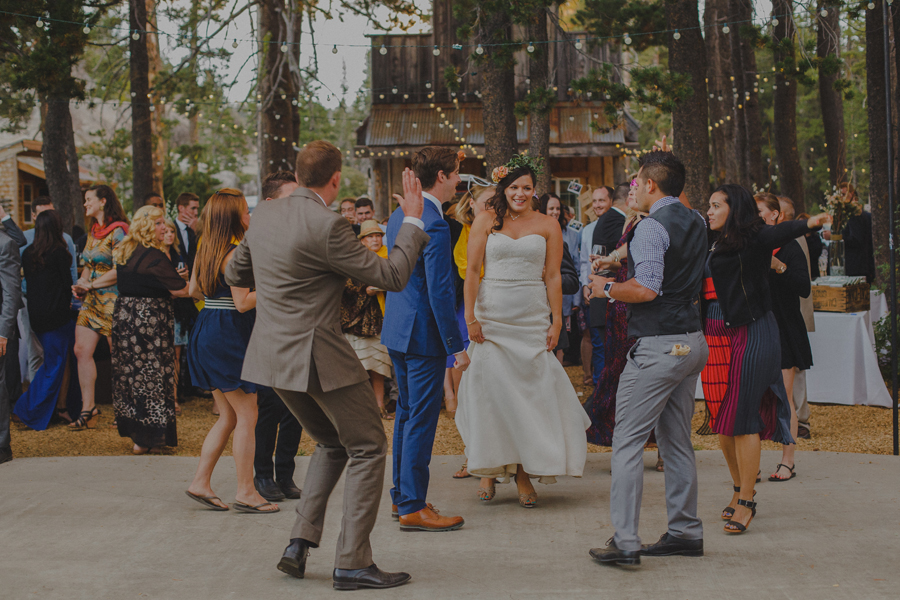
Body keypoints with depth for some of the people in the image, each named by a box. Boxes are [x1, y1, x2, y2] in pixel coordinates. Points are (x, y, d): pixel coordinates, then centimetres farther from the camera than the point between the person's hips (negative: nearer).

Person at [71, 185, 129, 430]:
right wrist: (81, 284, 2)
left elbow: (120, 269, -17)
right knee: (81, 349, 0)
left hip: (111, 299, -8)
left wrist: (91, 284, -13)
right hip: (91, 299, 8)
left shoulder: (117, 232, -11)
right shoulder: (93, 233, 16)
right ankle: (88, 407, 4)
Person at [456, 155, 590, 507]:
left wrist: (556, 322, -2)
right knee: (489, 388, -3)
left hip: (532, 319, 1)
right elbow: (471, 270, 1)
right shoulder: (486, 221, 4)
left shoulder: (548, 226, 6)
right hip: (492, 315, 0)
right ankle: (488, 470, 7)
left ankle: (525, 474, 5)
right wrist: (470, 317, -6)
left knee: (530, 391, -2)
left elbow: (554, 276, 4)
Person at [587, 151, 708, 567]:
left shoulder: (651, 227, -14)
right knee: (676, 440, 16)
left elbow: (646, 289, -23)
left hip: (658, 345, -9)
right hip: (692, 341, 9)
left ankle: (625, 542, -9)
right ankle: (685, 531, 19)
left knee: (627, 441, -6)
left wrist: (608, 289, -6)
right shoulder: (696, 223, 13)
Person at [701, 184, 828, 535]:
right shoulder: (713, 245, 13)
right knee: (721, 420, 10)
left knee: (741, 418, -7)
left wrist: (807, 225, -48)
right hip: (716, 335, 7)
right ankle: (739, 489, 26)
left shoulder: (752, 239, -8)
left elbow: (778, 234, -28)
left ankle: (747, 502, 0)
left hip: (750, 335, -7)